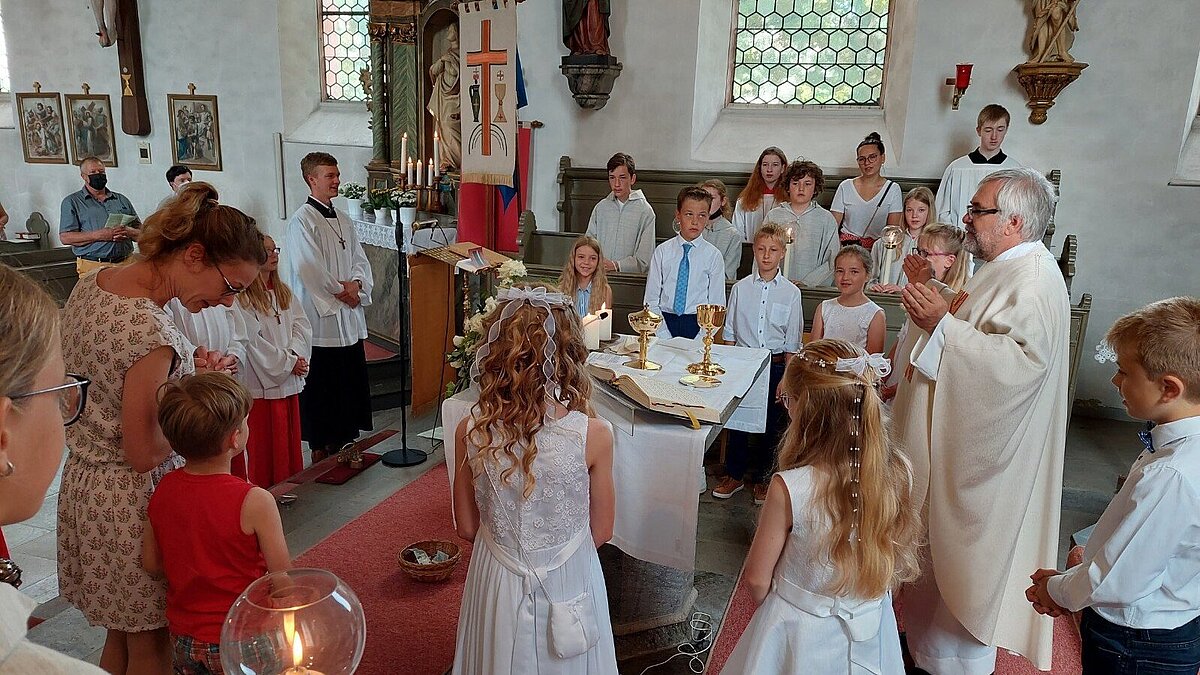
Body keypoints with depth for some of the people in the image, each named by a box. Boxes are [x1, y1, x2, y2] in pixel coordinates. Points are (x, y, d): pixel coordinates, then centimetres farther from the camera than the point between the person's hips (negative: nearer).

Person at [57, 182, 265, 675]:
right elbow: (145, 455, -21)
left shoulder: (89, 285, 0)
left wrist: (188, 376, 2)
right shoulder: (151, 333, -28)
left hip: (82, 481, 9)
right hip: (132, 499, -9)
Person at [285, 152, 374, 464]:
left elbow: (360, 259, 12)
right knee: (320, 388, 2)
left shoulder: (343, 220, 13)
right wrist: (341, 291, -12)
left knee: (350, 382, 13)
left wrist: (356, 284, -7)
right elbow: (308, 269, -18)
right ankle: (320, 451, 14)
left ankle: (342, 443, 26)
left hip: (349, 320, 7)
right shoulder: (302, 221, -11)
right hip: (320, 318, -7)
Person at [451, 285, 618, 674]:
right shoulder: (594, 435, -22)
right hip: (569, 583, -1)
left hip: (497, 583, 2)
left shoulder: (470, 432, -17)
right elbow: (600, 533, -9)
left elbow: (467, 528, -4)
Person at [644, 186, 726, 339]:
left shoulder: (713, 255, 3)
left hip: (698, 323, -1)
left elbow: (716, 305, 3)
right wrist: (664, 336, -7)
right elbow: (651, 300, 4)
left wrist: (699, 341, -8)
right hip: (665, 320, 1)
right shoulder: (662, 252, 5)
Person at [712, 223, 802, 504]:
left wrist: (787, 376, -4)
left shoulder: (791, 293, -2)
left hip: (775, 364, -1)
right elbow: (729, 333, 6)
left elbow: (792, 341, 0)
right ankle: (734, 475, 24)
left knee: (770, 424, 8)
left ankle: (761, 478, 26)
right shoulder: (740, 288, 1)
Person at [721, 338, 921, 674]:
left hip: (801, 632, -4)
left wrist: (770, 610, 4)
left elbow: (756, 578, -17)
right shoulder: (898, 471, -18)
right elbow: (901, 560, -2)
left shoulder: (789, 489, -30)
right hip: (871, 628, 4)